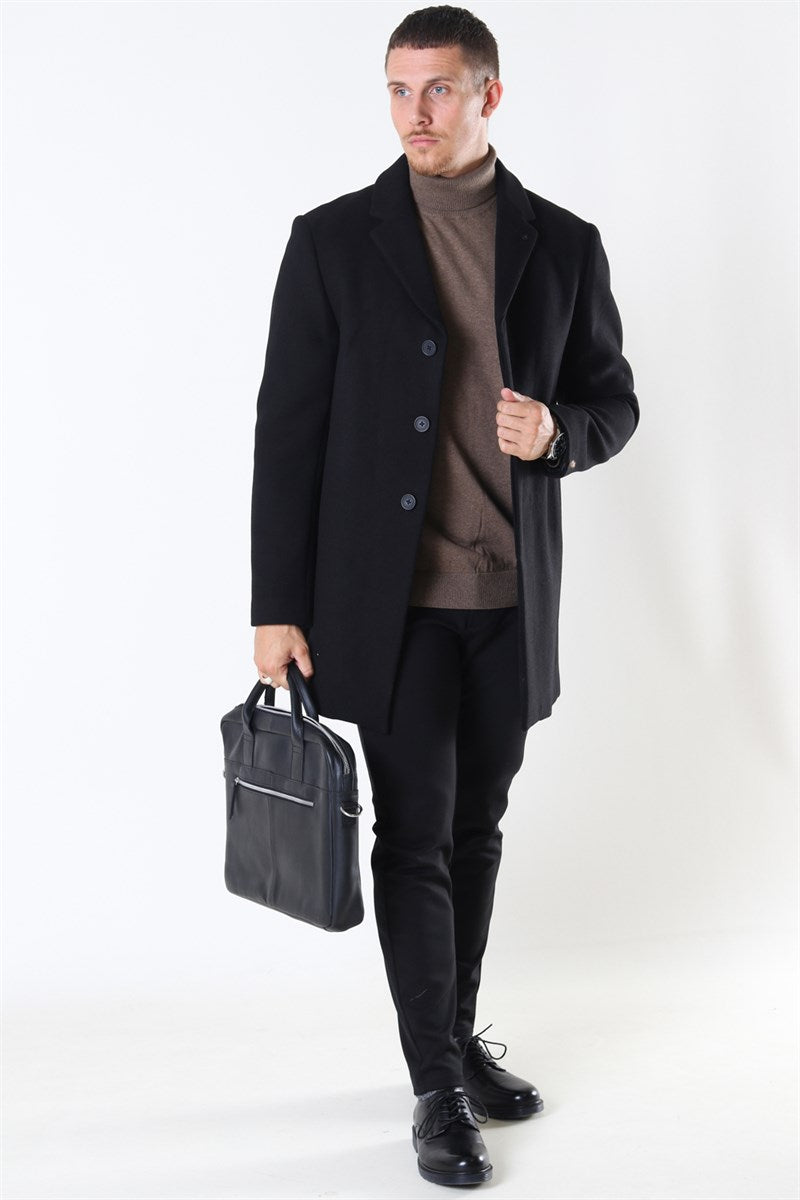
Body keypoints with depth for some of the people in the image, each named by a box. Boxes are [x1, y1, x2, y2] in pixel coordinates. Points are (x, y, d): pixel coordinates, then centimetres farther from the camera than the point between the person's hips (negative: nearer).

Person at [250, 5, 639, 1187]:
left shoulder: (563, 244, 4)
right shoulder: (333, 239, -2)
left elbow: (613, 402, 11)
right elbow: (288, 428, -4)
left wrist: (557, 429, -14)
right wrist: (277, 606, -7)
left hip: (512, 600, 3)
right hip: (391, 599, -3)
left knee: (476, 831, 14)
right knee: (415, 836, 0)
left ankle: (460, 1036, 31)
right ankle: (438, 1088, 12)